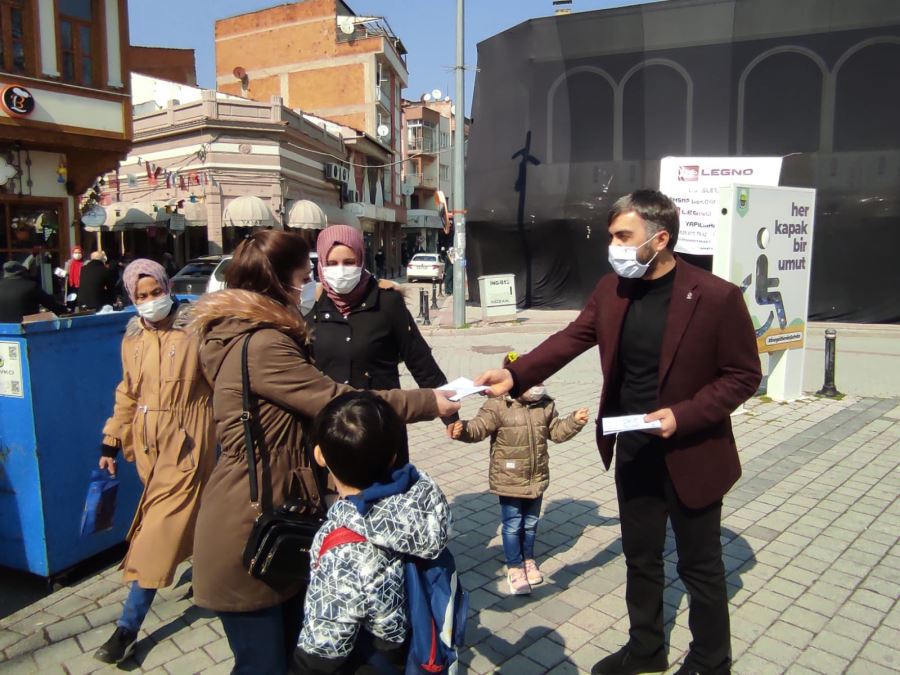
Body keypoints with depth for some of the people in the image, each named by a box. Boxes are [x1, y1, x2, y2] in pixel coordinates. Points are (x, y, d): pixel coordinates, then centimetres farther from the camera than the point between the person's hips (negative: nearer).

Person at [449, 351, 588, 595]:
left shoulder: (545, 405, 0)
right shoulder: (498, 406, -17)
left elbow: (557, 432, 9)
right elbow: (478, 428, -24)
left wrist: (575, 421, -5)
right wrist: (462, 430, -44)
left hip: (537, 479, 5)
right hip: (509, 481, -5)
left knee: (531, 523, 21)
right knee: (512, 526, 7)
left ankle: (528, 559, 42)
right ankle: (515, 568, 24)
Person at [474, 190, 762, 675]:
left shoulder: (716, 296, -17)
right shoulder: (612, 290, -2)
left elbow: (743, 375, -11)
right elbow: (570, 339, -3)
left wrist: (682, 416, -23)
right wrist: (516, 375, -18)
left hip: (690, 454, -4)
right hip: (632, 451, 5)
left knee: (699, 567, 14)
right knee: (640, 557, 21)